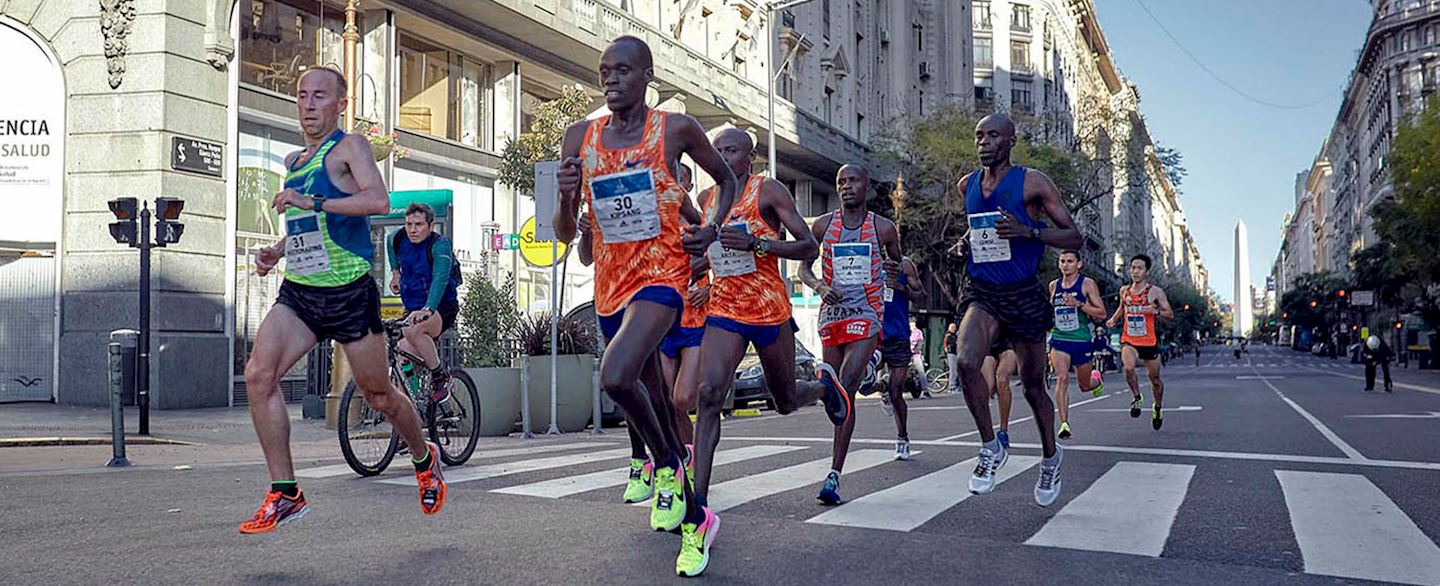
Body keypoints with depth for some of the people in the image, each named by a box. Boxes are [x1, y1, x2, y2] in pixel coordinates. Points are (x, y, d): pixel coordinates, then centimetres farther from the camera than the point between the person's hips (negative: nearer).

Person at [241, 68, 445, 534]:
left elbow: (378, 200, -24)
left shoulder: (349, 147, -5)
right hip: (297, 291, 6)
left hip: (349, 293, -6)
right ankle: (285, 495, -6)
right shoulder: (293, 161, 17)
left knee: (378, 395, 5)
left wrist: (311, 202, -27)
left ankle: (425, 460, 34)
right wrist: (276, 251, 12)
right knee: (258, 374, -14)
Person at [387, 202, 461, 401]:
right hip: (413, 308, 6)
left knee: (414, 330, -35)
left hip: (441, 307, -6)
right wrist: (395, 271, 19)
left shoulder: (440, 244, -20)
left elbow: (440, 279, -37)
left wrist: (428, 309, -51)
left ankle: (440, 376, -17)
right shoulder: (398, 239, -1)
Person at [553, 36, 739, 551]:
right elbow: (565, 234, 4)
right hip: (610, 285, 5)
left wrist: (712, 228, -5)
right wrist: (566, 196, -17)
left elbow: (726, 180, 13)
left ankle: (667, 466, -1)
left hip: (661, 275, -5)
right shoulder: (580, 138, 3)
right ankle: (673, 466, 44)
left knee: (616, 377, -27)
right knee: (648, 392, 18)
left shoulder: (676, 130, -5)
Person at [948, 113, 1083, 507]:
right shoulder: (968, 185, 8)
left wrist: (1028, 231, -22)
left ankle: (1050, 456, 35)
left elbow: (1074, 238, -6)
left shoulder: (1032, 183, -7)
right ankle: (991, 448, -5)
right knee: (966, 362, -25)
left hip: (1024, 295, -3)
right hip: (981, 293, 3)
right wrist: (965, 242, 6)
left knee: (1033, 388, 9)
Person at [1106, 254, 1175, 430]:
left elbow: (1170, 314, -2)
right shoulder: (1124, 290, 5)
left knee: (1155, 379, 11)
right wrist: (1113, 319, 6)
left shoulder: (1155, 291, -5)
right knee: (1129, 368, -28)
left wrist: (1157, 311, -22)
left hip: (1149, 341, -1)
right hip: (1128, 341, 1)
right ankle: (1137, 398, -1)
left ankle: (1158, 407, 39)